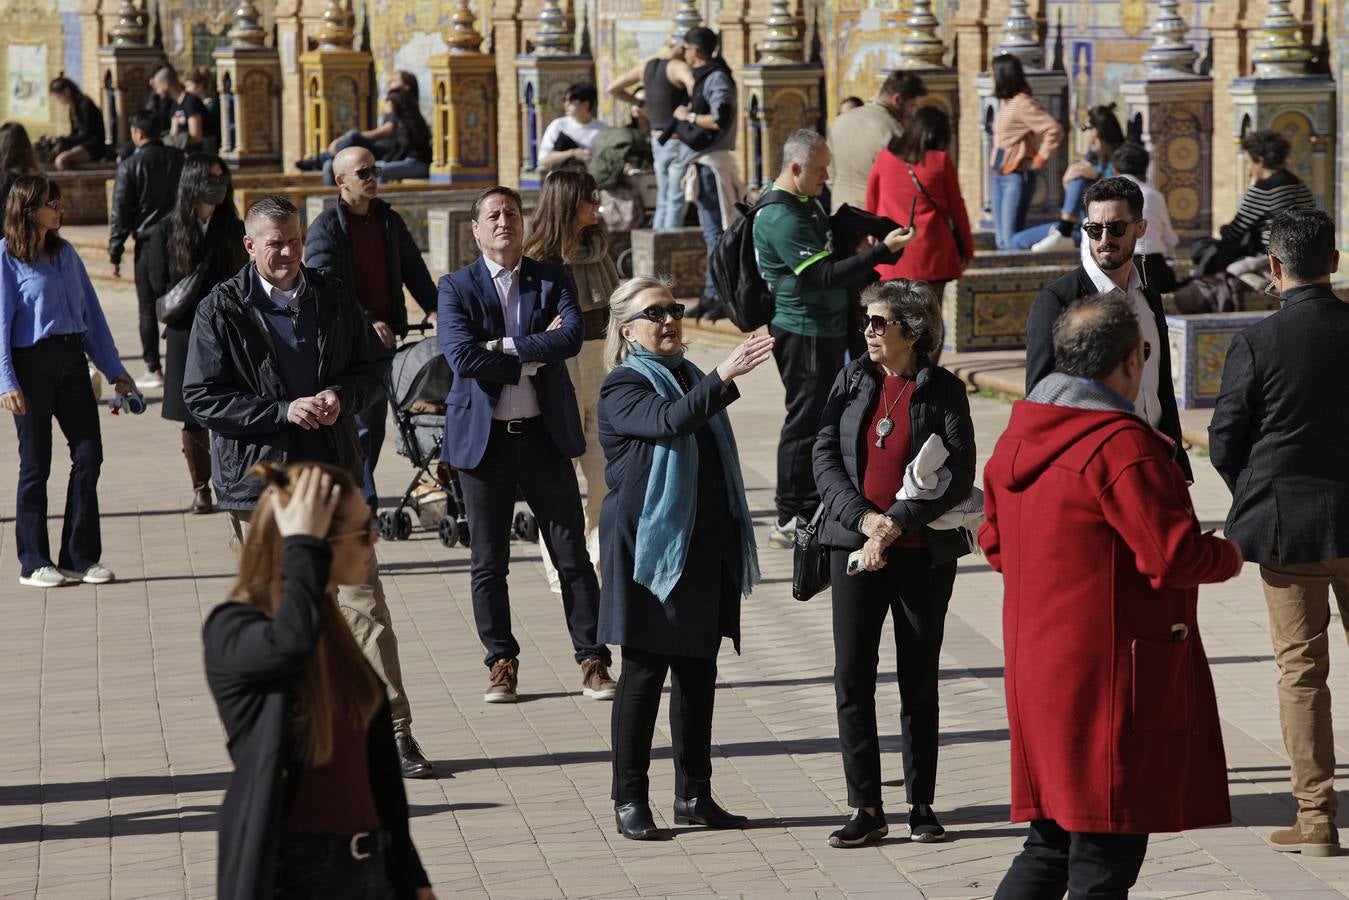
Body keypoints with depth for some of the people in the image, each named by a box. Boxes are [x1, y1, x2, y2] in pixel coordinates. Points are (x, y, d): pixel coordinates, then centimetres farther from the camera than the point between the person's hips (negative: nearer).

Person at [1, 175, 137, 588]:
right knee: (36, 464, 2)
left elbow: (92, 313, 14)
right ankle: (34, 563, 11)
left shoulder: (65, 253, 11)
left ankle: (80, 557, 7)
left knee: (89, 454, -1)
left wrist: (114, 370, 12)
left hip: (72, 360, 5)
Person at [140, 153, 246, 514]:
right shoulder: (167, 230, 1)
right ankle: (200, 489, 13)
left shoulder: (233, 229, 6)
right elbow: (159, 285, 1)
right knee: (193, 415, 4)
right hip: (186, 334, 0)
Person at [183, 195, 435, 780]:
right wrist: (284, 411, -17)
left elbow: (374, 366, 14)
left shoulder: (333, 298, 5)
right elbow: (202, 400, -8)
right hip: (258, 481, -2)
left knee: (363, 603, -3)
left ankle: (394, 731, 1)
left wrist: (342, 397, -9)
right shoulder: (221, 311, -5)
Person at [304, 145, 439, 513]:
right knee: (361, 425, -9)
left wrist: (432, 309, 3)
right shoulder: (325, 228, -7)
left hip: (384, 337, 6)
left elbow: (413, 270, 18)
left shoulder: (389, 221, 12)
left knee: (374, 425, 10)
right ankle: (365, 504, -8)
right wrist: (367, 321, -24)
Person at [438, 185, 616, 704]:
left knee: (572, 554, 2)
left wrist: (505, 346, -16)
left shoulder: (553, 280, 6)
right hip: (484, 438, -1)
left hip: (544, 434, 1)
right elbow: (461, 355, -15)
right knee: (487, 563, 5)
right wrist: (532, 360, -12)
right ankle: (501, 662, 16)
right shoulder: (457, 288, 1)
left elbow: (573, 336, -12)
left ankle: (593, 660, 9)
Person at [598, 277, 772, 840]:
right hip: (651, 549, -7)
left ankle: (694, 794, 16)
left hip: (706, 550, 7)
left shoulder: (690, 377, 17)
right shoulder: (623, 388, -7)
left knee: (698, 672, 9)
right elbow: (668, 421, -28)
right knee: (644, 672, -3)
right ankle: (630, 799, 4)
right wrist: (724, 378, -39)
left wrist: (735, 546, 21)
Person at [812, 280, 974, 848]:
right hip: (855, 546, 2)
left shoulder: (943, 390, -3)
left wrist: (897, 521, -18)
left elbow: (959, 474, -9)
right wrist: (864, 520, -13)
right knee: (852, 678, -1)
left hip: (923, 552, -2)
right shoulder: (852, 381, 6)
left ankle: (921, 805, 17)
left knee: (919, 682, 7)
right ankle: (865, 809, 5)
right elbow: (825, 458, 0)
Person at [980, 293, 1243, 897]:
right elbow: (1175, 554, -20)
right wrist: (1228, 556, 0)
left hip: (1038, 661, 9)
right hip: (1110, 673, -9)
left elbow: (994, 543, 20)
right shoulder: (1120, 445, -18)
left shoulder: (1019, 436, 10)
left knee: (1052, 846, 16)